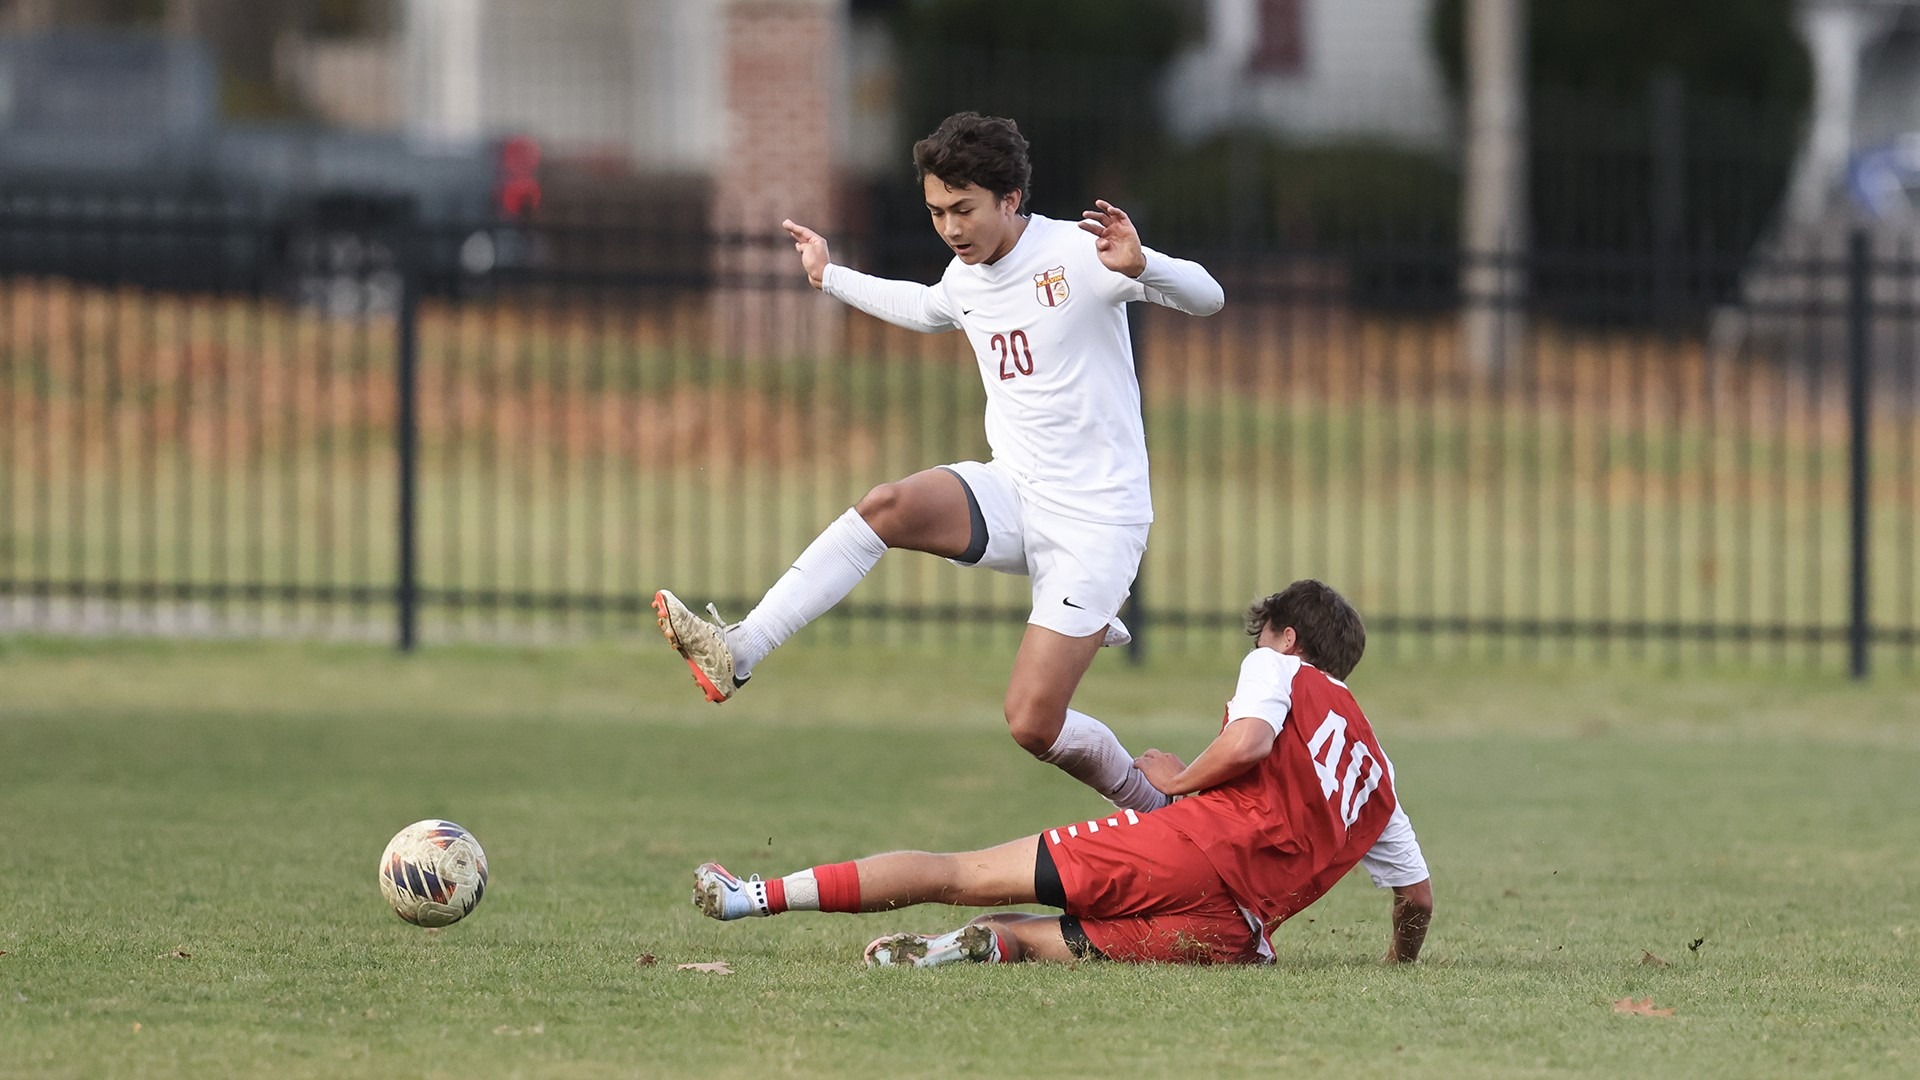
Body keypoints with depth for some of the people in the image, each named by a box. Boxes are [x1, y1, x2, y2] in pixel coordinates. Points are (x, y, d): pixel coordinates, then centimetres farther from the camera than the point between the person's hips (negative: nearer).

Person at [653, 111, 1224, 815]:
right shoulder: (966, 277, 7)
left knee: (1033, 725, -13)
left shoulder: (1077, 253, -14)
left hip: (1096, 516, -6)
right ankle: (736, 653, -29)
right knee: (887, 506, -24)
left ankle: (1156, 809, 14)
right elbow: (926, 310, 33)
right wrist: (831, 277, 33)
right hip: (1013, 493, 6)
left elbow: (1205, 298, -18)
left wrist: (1140, 267, -38)